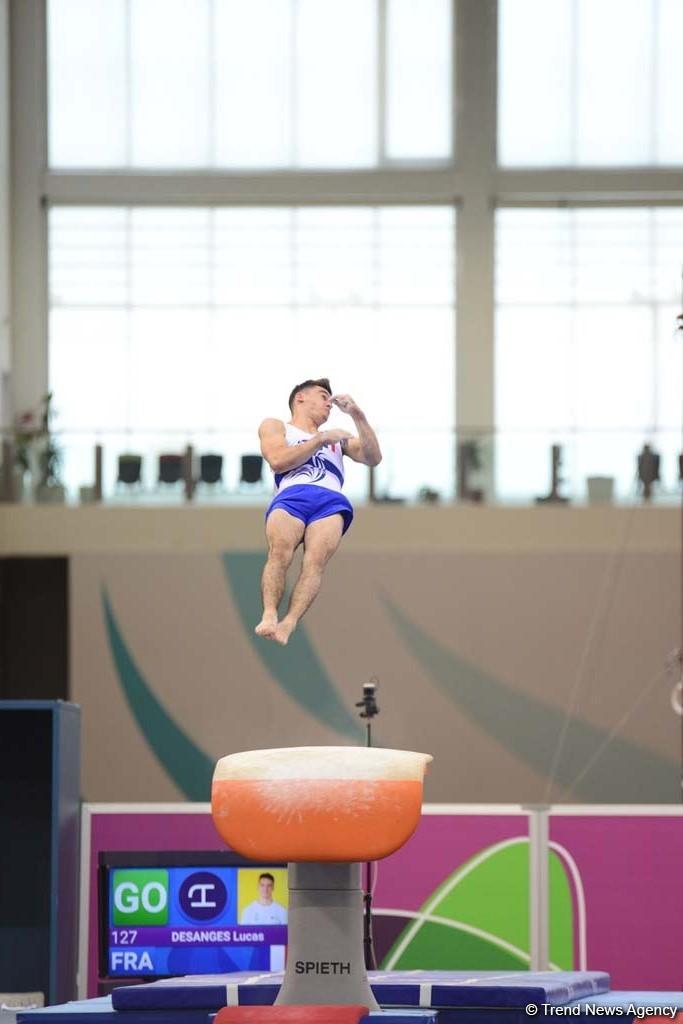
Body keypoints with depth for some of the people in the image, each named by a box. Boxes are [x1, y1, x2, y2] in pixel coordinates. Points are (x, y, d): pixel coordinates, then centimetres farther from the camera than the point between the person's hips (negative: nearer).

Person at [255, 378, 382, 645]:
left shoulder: (336, 438, 40)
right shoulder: (275, 427, 30)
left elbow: (373, 458, 25)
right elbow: (278, 460, 8)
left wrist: (357, 416, 18)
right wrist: (322, 439, 8)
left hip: (331, 500, 1)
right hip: (291, 495, -1)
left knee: (316, 560, -31)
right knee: (279, 552, -35)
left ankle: (288, 624, -48)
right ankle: (269, 616, -49)